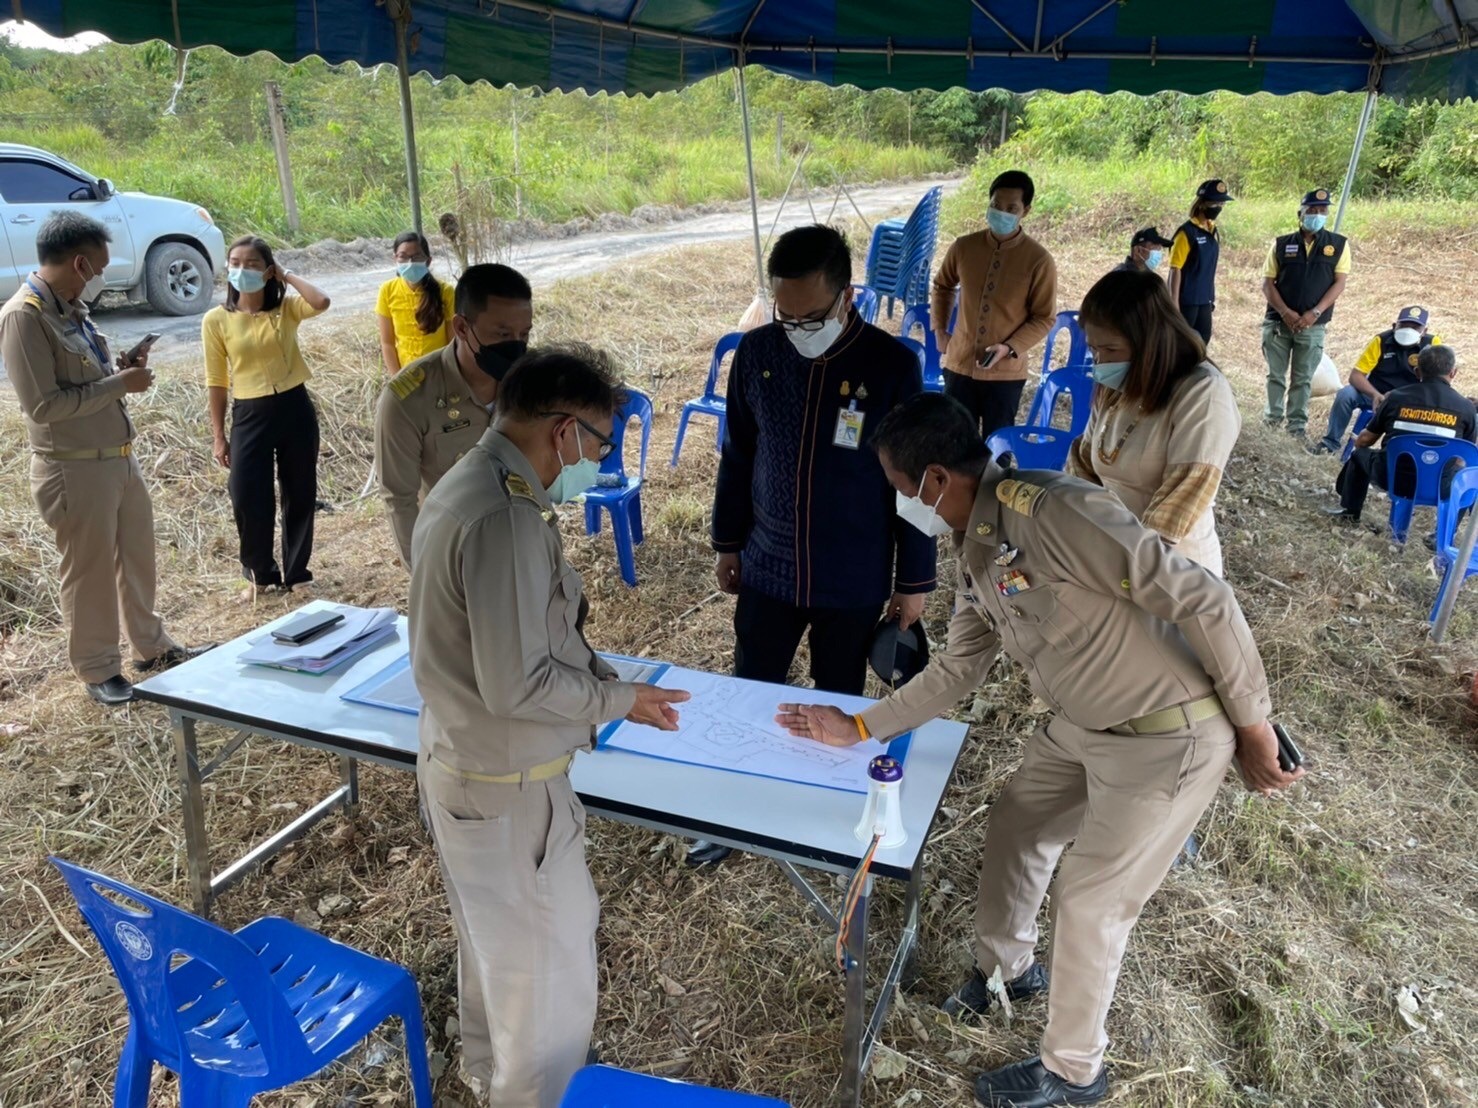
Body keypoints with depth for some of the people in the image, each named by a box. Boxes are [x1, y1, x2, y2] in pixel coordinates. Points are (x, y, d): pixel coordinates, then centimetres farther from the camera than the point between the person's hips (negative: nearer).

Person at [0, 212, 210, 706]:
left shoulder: (71, 307, 9)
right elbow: (43, 405, -22)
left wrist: (120, 368, 3)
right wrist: (120, 383, -18)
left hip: (120, 459, 9)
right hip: (75, 470, -9)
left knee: (138, 559, 19)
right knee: (89, 573, 6)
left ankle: (152, 647, 35)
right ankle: (98, 670, 22)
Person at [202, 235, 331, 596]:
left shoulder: (287, 307, -1)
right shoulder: (216, 320, -1)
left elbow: (322, 303, -24)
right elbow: (217, 382, 2)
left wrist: (287, 276, -9)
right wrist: (219, 436, 1)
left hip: (295, 408, 1)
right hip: (249, 415, 0)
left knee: (301, 495, 9)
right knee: (248, 499, -1)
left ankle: (296, 571, 26)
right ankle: (260, 573, 23)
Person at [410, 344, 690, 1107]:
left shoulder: (465, 486, 3)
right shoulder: (505, 518, -30)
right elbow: (517, 685, -28)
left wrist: (598, 676, 6)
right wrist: (618, 699, -14)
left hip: (460, 761, 10)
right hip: (507, 785, -10)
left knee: (494, 938, 29)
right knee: (549, 964, 11)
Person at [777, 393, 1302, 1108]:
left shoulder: (1052, 511, -29)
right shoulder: (975, 551, 1)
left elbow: (1201, 598, -26)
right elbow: (957, 669, 11)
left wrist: (1251, 725, -17)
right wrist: (858, 728, 9)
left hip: (1169, 737, -8)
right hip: (1084, 726, 8)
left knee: (1089, 901, 3)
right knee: (1013, 830, 19)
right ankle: (1005, 967, 47)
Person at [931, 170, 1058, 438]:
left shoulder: (1039, 260, -11)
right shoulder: (964, 247, -2)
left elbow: (1044, 319, -6)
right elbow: (942, 286, 17)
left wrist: (1009, 348, -18)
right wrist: (939, 330, 8)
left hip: (1005, 372, -2)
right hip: (960, 364, 3)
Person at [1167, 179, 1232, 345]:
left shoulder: (1213, 232, 11)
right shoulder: (1187, 232, -12)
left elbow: (1209, 269, 17)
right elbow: (1175, 270, -14)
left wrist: (1212, 299, 17)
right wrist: (1174, 304, -18)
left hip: (1204, 301, 8)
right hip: (1186, 301, -8)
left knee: (1202, 342, 12)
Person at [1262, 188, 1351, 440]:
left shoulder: (1338, 244, 3)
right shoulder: (1281, 244, 4)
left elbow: (1339, 282, -1)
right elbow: (1267, 283, 2)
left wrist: (1315, 313, -12)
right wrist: (1285, 312, -11)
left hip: (1313, 325, -1)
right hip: (1278, 322, 1)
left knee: (1302, 379, 4)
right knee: (1276, 375, 5)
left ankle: (1297, 426, 9)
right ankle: (1272, 419, 15)